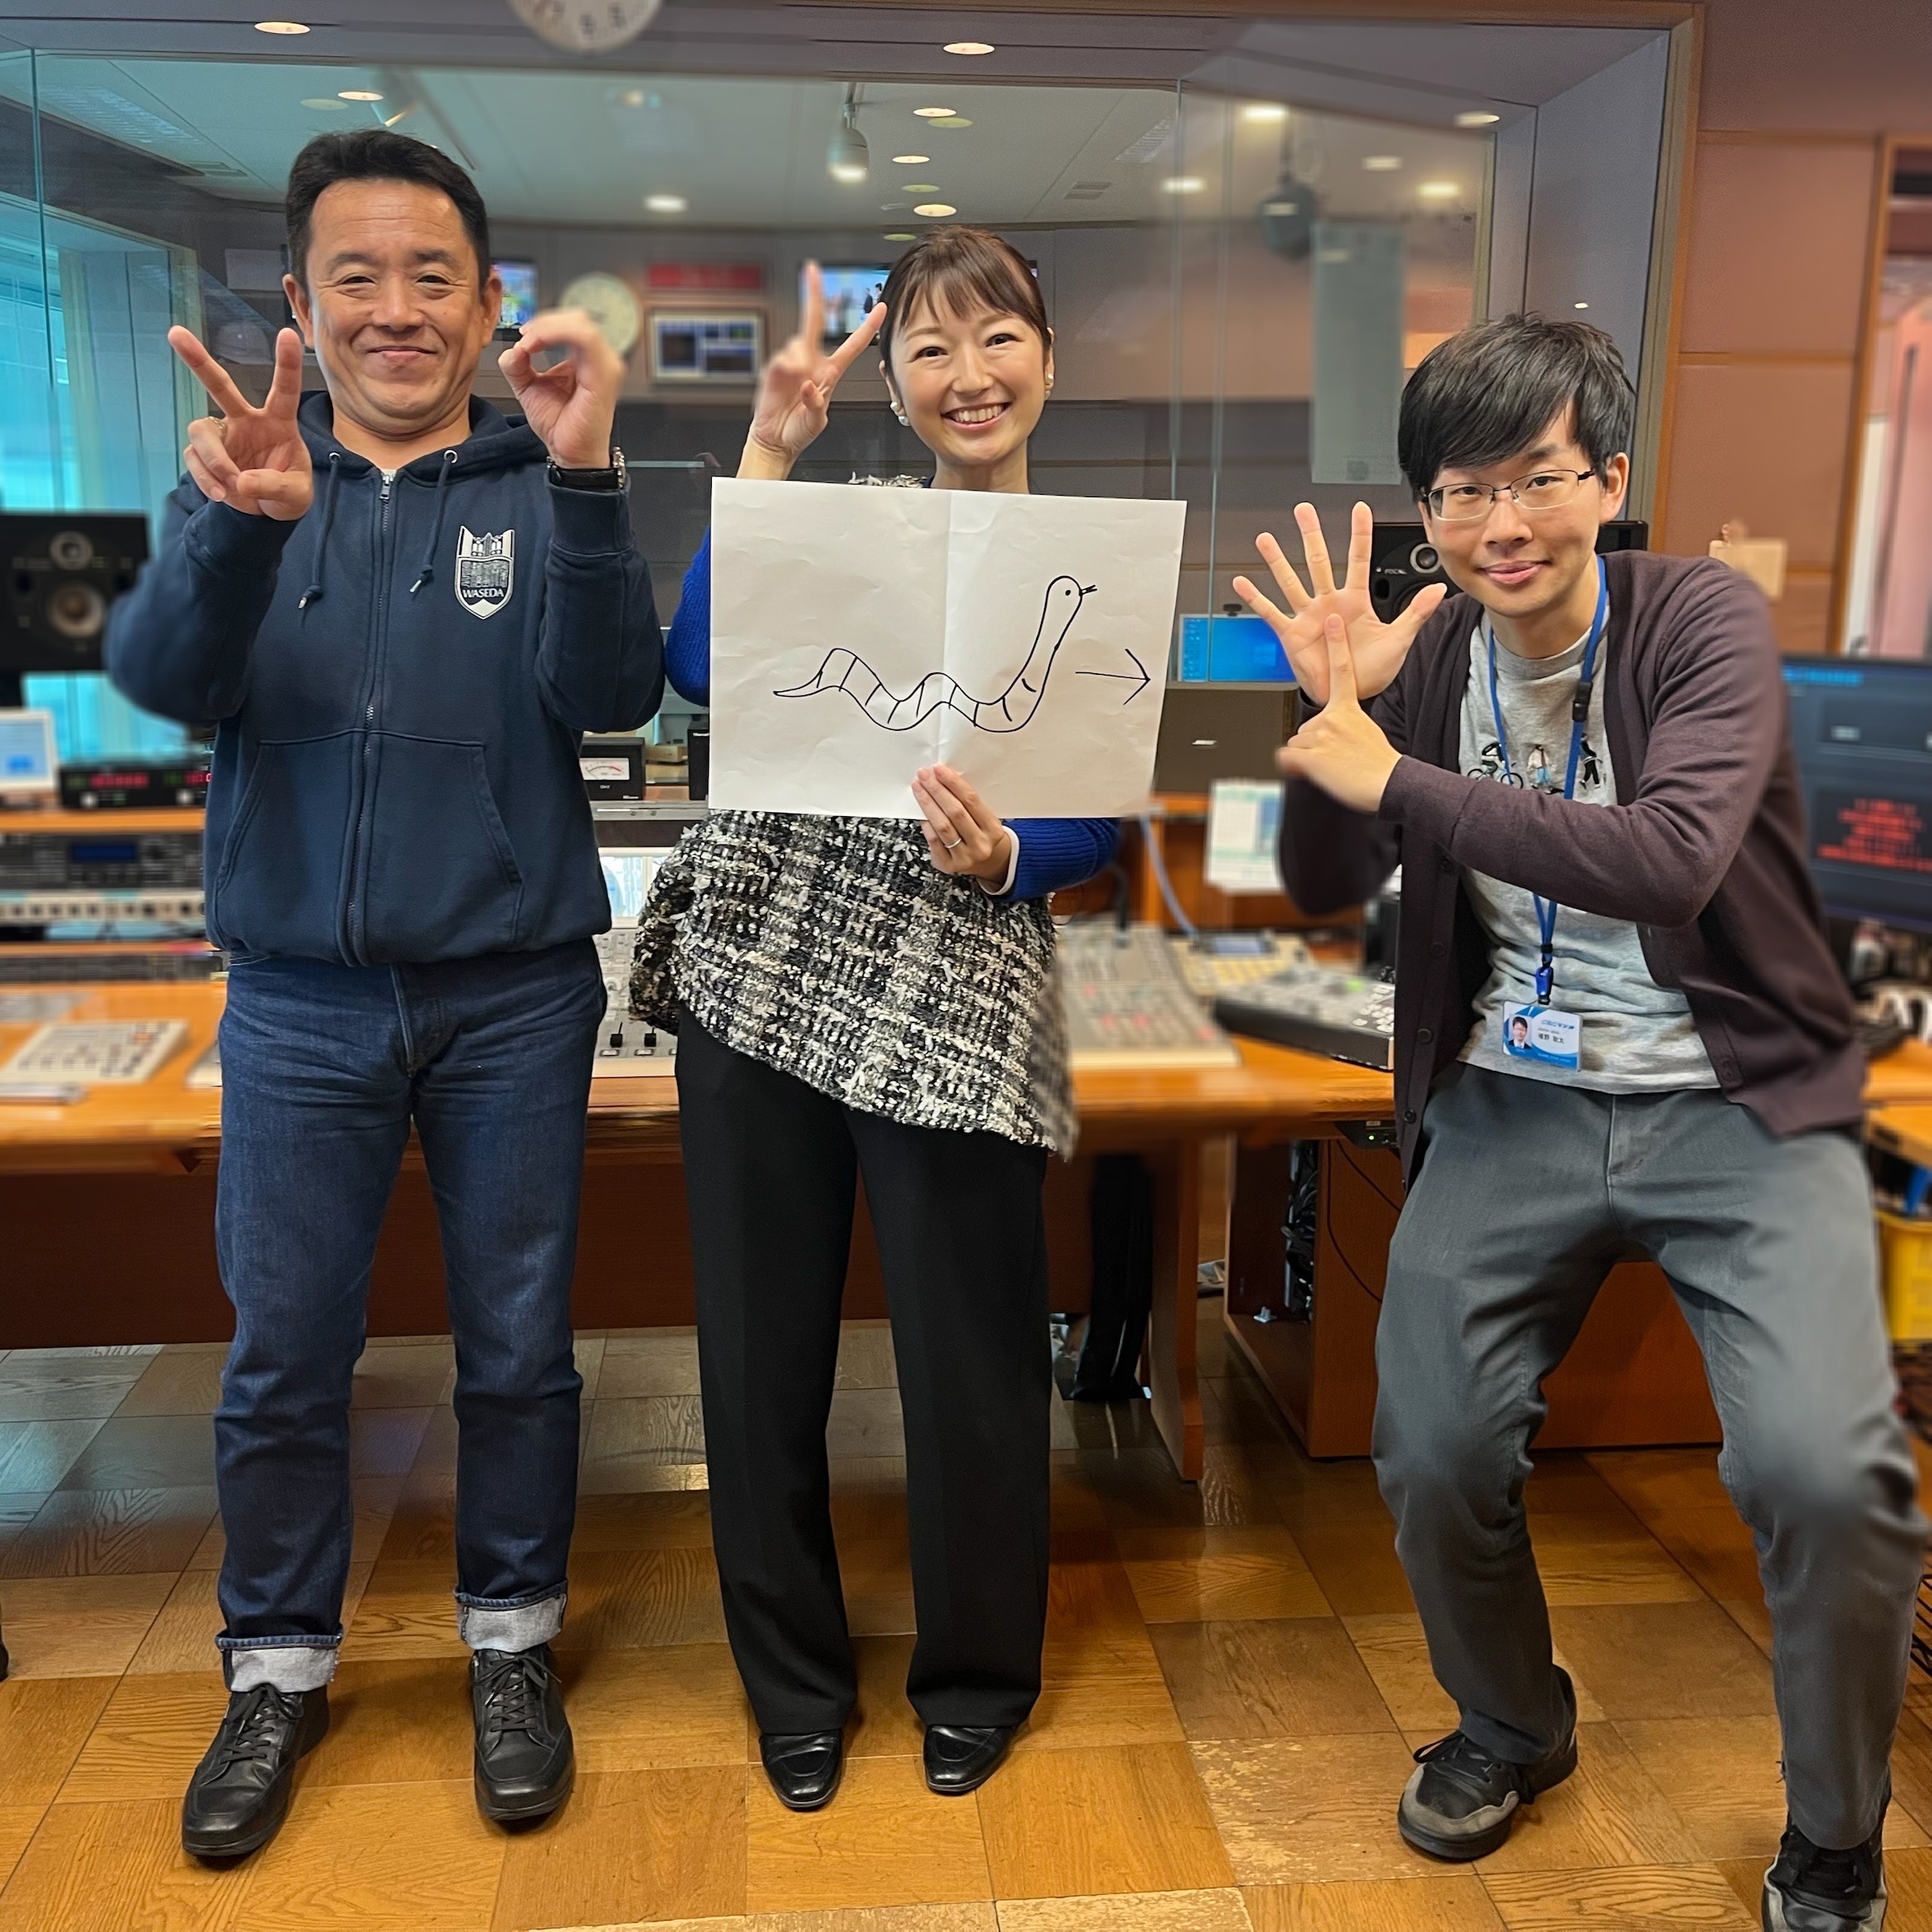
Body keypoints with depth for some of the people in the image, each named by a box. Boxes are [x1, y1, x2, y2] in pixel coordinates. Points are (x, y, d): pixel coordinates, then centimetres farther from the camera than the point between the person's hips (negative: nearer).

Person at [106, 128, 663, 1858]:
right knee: (282, 1357, 10)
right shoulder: (248, 479, 4)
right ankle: (280, 1670, 31)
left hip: (514, 999, -1)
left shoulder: (540, 491, 0)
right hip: (301, 1000, 1)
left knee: (518, 1346, 10)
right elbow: (161, 678, -12)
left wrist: (584, 477, -30)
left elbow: (612, 694, -15)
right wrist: (237, 528, -33)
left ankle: (513, 1645, 31)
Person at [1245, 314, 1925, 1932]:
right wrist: (1336, 713, -13)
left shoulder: (1703, 621, -10)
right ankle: (1514, 1725, 30)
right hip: (1512, 1105, 3)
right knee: (1433, 1458, -4)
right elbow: (1327, 893, 3)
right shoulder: (1428, 656, 2)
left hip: (1735, 1098, -3)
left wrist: (1395, 778, -24)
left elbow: (1672, 861, -26)